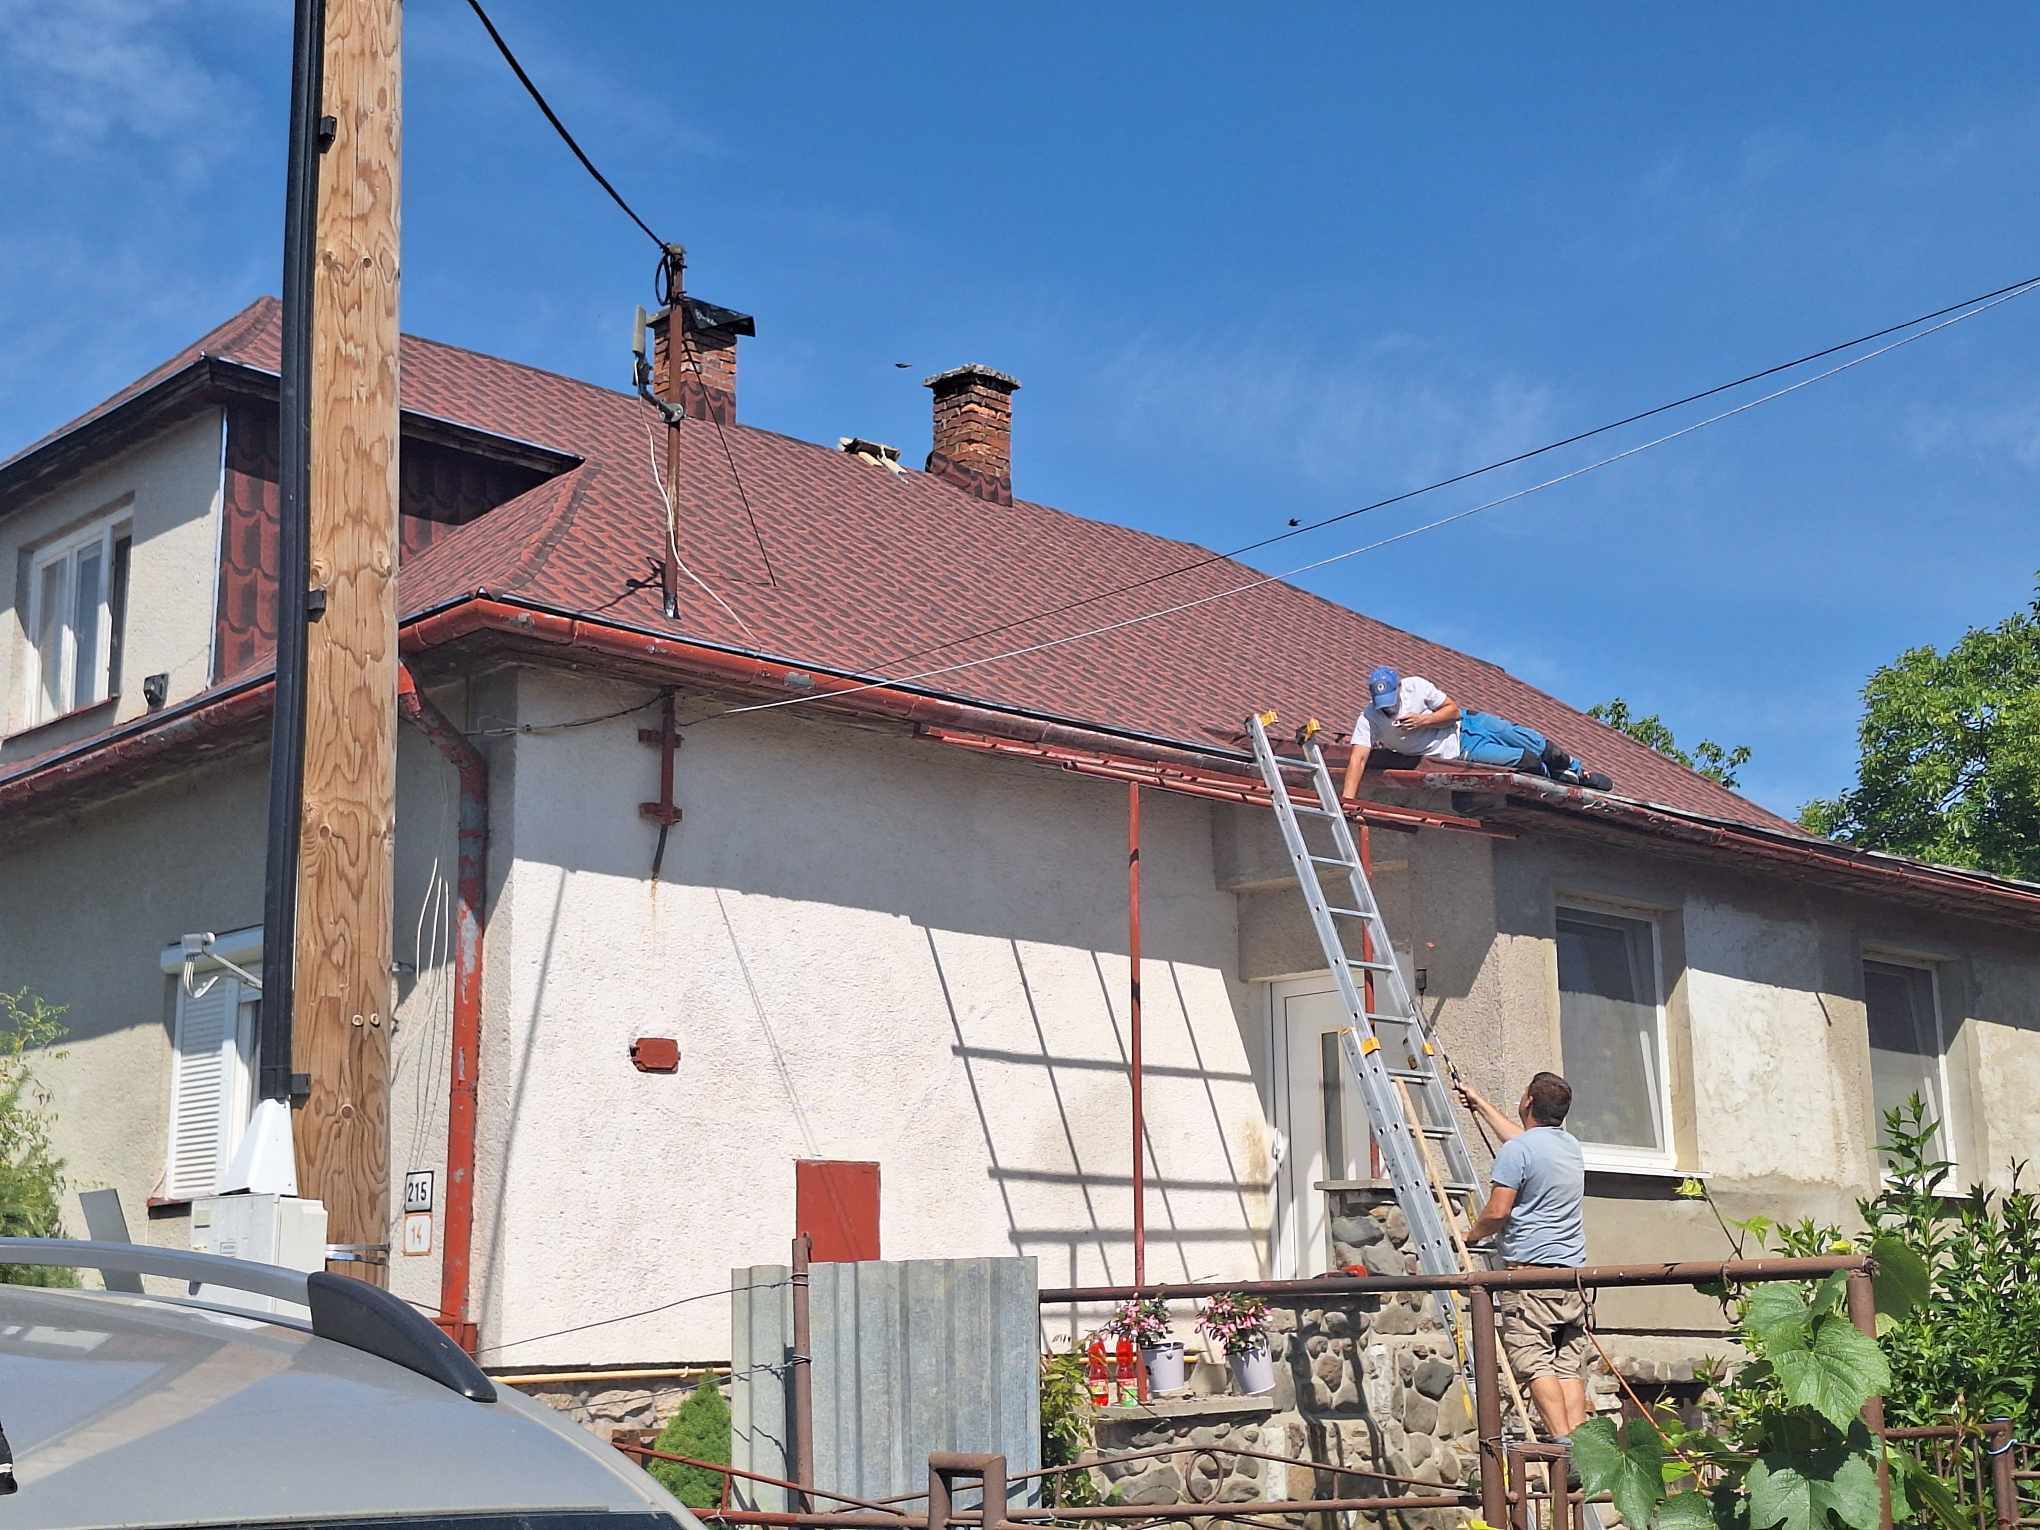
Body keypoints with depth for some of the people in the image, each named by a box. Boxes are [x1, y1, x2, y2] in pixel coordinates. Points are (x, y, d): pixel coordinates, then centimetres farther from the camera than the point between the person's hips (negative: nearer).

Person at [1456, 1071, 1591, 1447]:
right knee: (1569, 1366, 6)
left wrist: (1473, 1233, 9)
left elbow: (1497, 1212, -13)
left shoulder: (1516, 1151, -9)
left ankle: (1563, 1442, -17)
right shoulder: (1570, 1145, 17)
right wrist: (1480, 1104, 48)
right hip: (1572, 1274, 8)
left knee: (1535, 1363, -9)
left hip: (1529, 1268, -8)